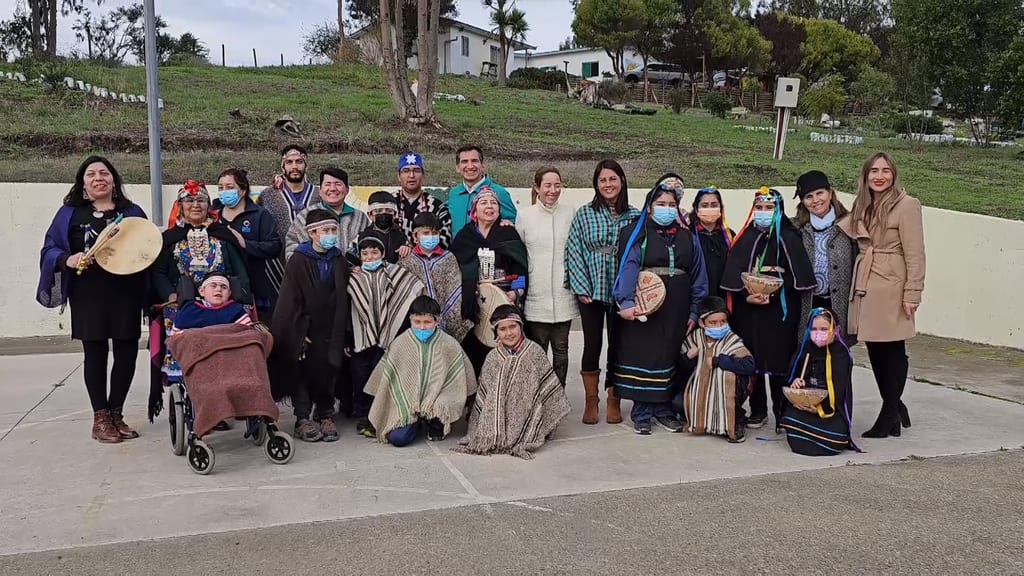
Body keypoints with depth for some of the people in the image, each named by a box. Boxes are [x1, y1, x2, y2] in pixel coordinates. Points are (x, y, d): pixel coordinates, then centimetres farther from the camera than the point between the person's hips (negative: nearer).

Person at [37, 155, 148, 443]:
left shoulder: (132, 212, 11)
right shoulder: (70, 213, 7)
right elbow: (49, 249, 4)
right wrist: (68, 260, -15)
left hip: (126, 293, 2)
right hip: (88, 295, -1)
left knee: (127, 351, 3)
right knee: (95, 353, 3)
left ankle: (115, 413, 19)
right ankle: (100, 419, 13)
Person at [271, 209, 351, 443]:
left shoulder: (340, 262, 7)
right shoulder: (298, 262, -5)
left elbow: (343, 300, 9)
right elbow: (290, 301, -8)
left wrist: (342, 334, 5)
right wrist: (299, 333, -12)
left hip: (331, 332, 3)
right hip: (305, 333, -3)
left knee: (328, 373, 5)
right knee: (303, 374, 1)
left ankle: (325, 415, 17)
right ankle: (303, 419, 10)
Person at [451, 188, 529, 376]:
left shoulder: (509, 234, 11)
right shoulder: (463, 237, 14)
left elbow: (520, 267, 4)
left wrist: (516, 292, -10)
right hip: (471, 306, 1)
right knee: (473, 350, -5)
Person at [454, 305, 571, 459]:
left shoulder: (535, 352, -2)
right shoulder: (492, 358, 4)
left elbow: (549, 385, 3)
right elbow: (483, 394, 10)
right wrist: (482, 424, 6)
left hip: (526, 415, -3)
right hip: (498, 417, 3)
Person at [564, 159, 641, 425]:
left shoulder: (634, 216, 4)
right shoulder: (584, 214, 2)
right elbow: (574, 250, -2)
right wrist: (581, 288, -8)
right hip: (591, 290, -1)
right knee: (592, 344, 2)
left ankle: (613, 402, 20)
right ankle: (591, 401, 16)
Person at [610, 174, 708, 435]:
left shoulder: (688, 237, 11)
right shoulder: (637, 233, -1)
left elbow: (698, 275, 10)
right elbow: (628, 268, -14)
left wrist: (694, 312, 4)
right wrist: (626, 302, -28)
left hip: (676, 311, 4)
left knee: (670, 356, 9)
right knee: (643, 356, 0)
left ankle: (664, 408, 21)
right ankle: (641, 413, 10)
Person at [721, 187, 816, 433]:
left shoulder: (789, 238, 2)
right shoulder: (744, 239, 8)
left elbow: (798, 276, -4)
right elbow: (732, 276, 1)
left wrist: (775, 290, -16)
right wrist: (747, 296, -13)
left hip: (780, 309, -2)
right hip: (748, 309, 2)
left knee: (779, 361, -2)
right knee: (751, 360, 5)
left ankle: (783, 414, 8)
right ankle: (757, 410, 18)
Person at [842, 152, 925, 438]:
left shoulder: (906, 205, -6)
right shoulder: (862, 207, 16)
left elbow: (915, 254, -10)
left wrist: (912, 294, -14)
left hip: (892, 290, -7)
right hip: (865, 290, 7)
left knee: (892, 351, 0)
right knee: (874, 353, 10)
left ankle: (890, 416, 12)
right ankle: (895, 410, 26)